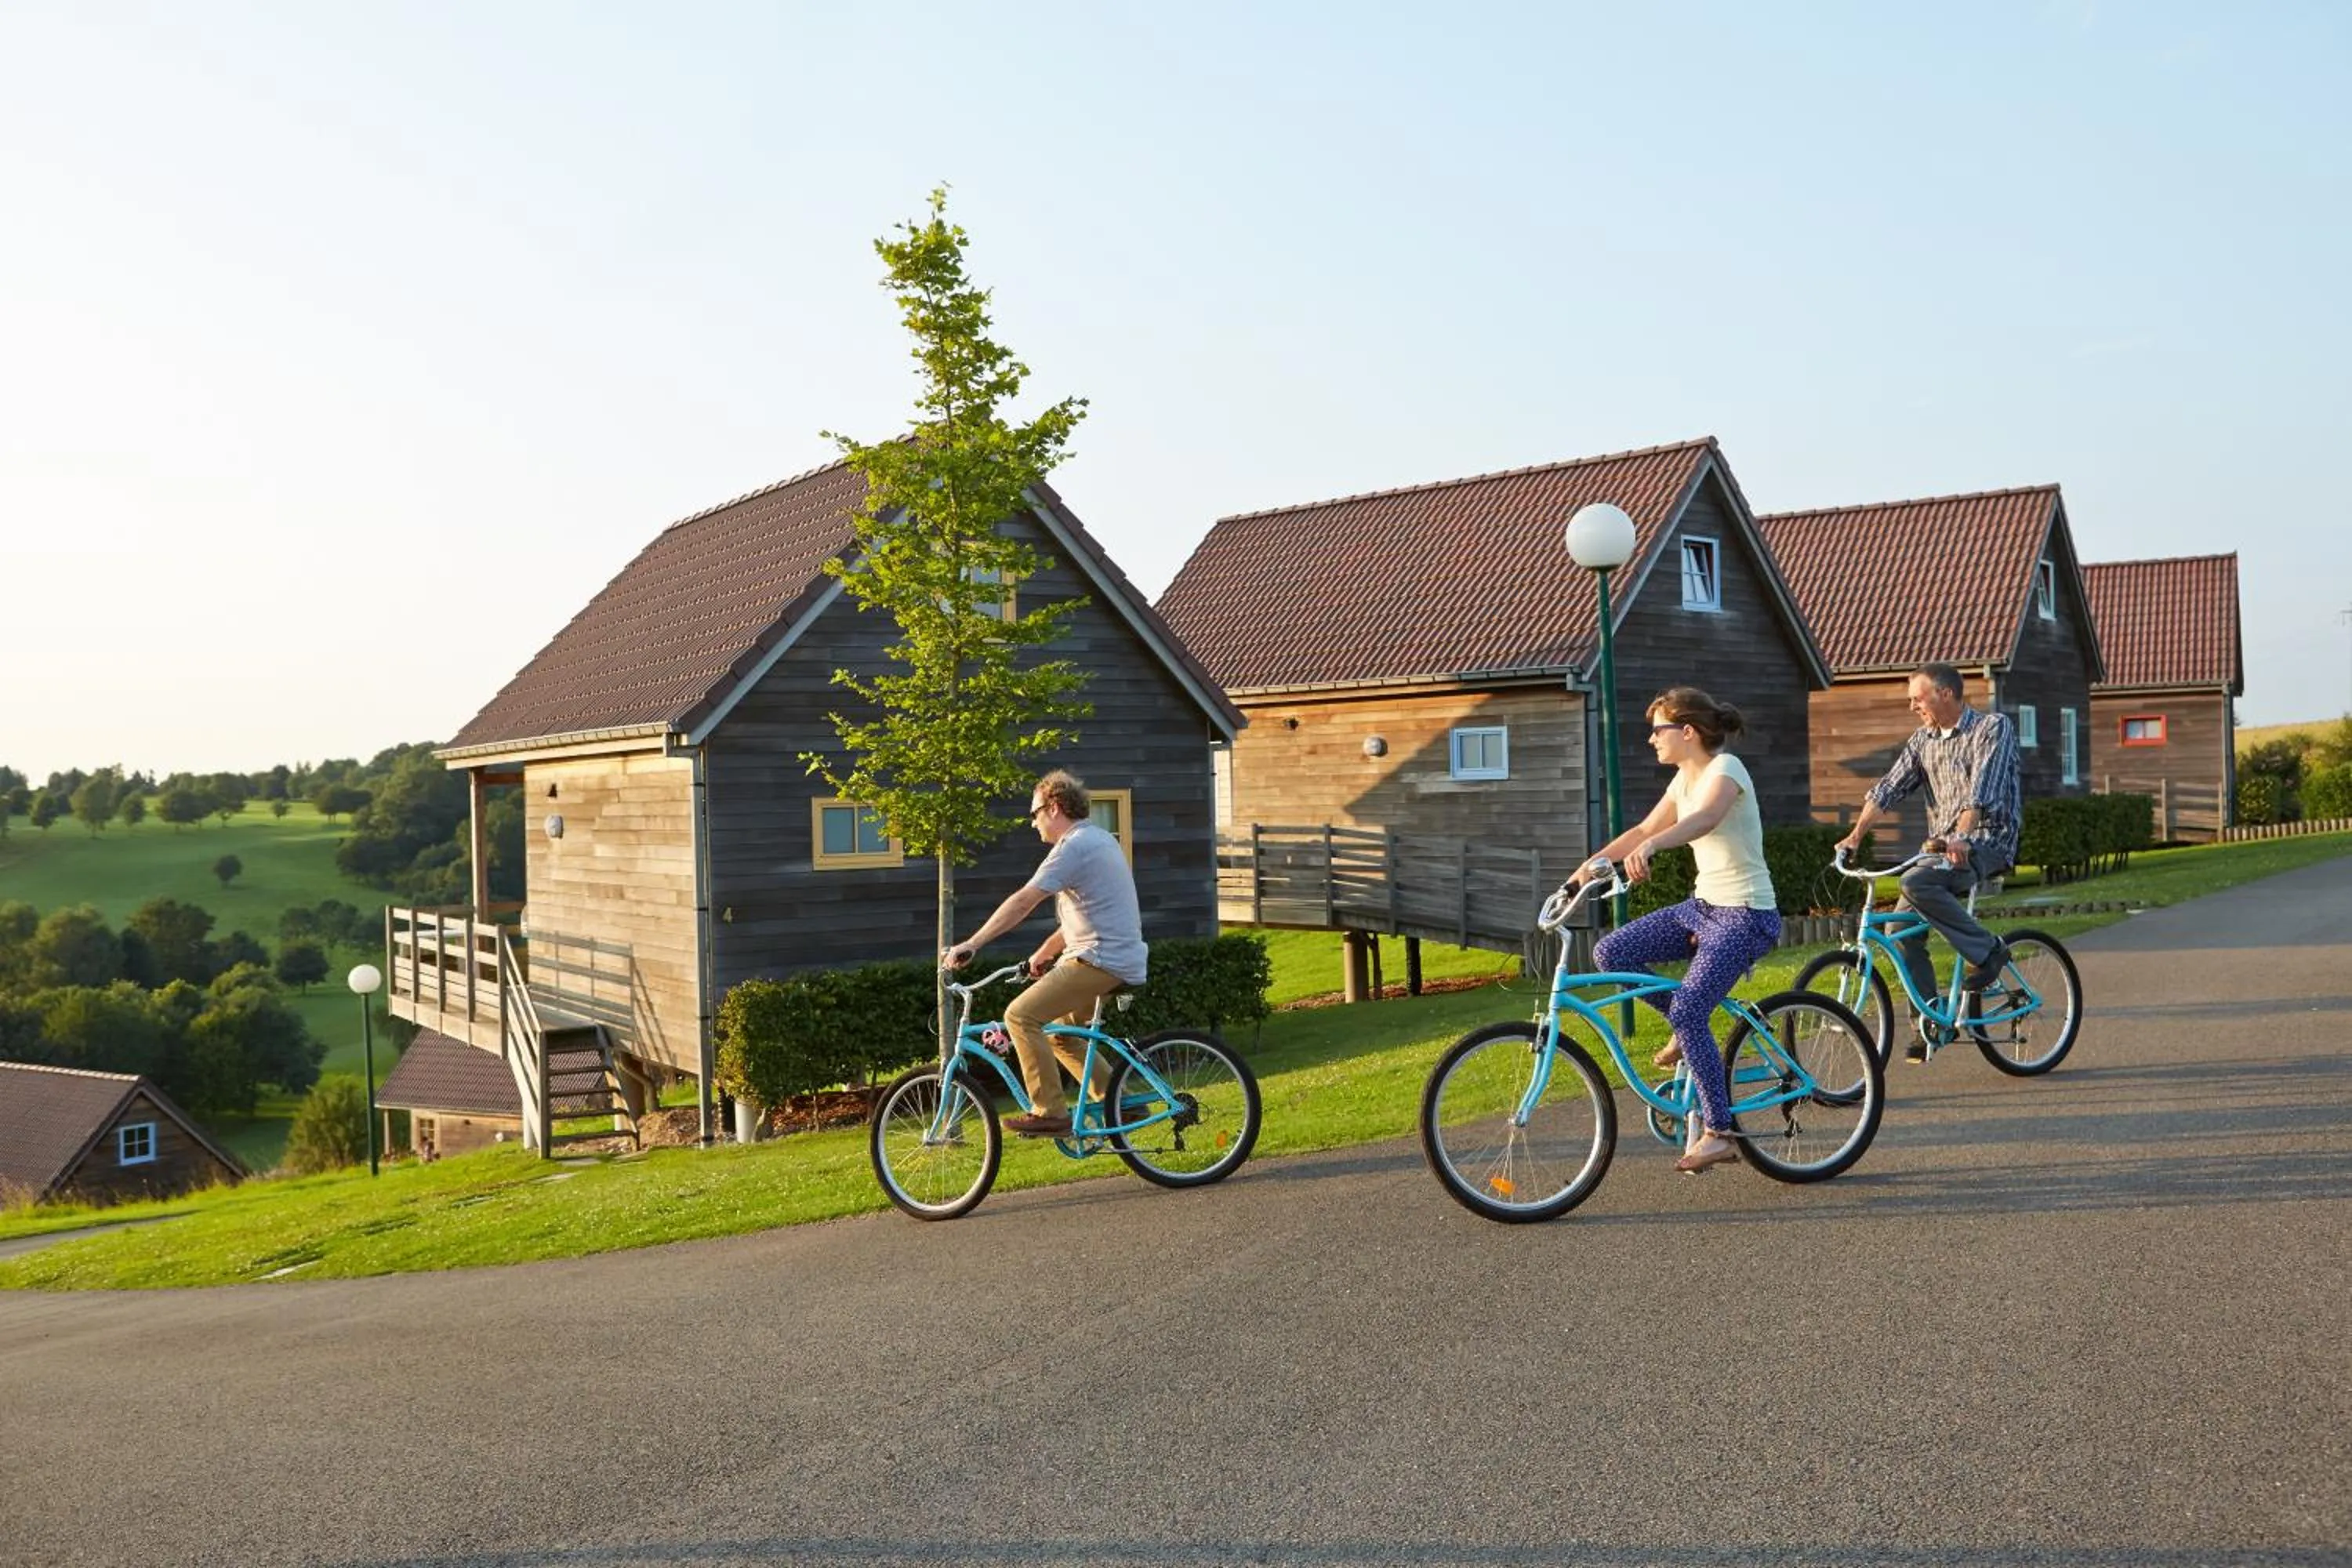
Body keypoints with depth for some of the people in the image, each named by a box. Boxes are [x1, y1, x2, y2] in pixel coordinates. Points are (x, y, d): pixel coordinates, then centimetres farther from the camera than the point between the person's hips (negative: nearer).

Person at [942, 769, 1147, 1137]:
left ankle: (1050, 1113, -12)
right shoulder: (1098, 839, 19)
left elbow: (1022, 902, -21)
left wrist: (971, 944, -22)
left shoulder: (1074, 845, -13)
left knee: (1021, 1016, -14)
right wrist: (1043, 954, 29)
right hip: (1122, 957, 11)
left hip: (1099, 959, -11)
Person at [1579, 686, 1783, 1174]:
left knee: (1688, 1011, -21)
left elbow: (1705, 818, -38)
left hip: (1744, 915, -9)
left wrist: (1649, 848, -55)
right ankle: (1690, 1032, 13)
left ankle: (1719, 1131, -8)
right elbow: (1644, 829, 15)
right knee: (1611, 953, -4)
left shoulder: (1725, 768, -16)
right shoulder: (1684, 779, 10)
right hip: (1703, 905, 9)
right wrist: (1593, 863, 2)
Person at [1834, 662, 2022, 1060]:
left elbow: (1983, 788, -22)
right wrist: (1857, 834, -7)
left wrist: (1960, 836, -35)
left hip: (1987, 843, -7)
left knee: (1916, 883, -32)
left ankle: (1987, 950, -16)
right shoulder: (1923, 740, 13)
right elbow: (1890, 788, 6)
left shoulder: (1994, 728, -7)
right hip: (1943, 847, 7)